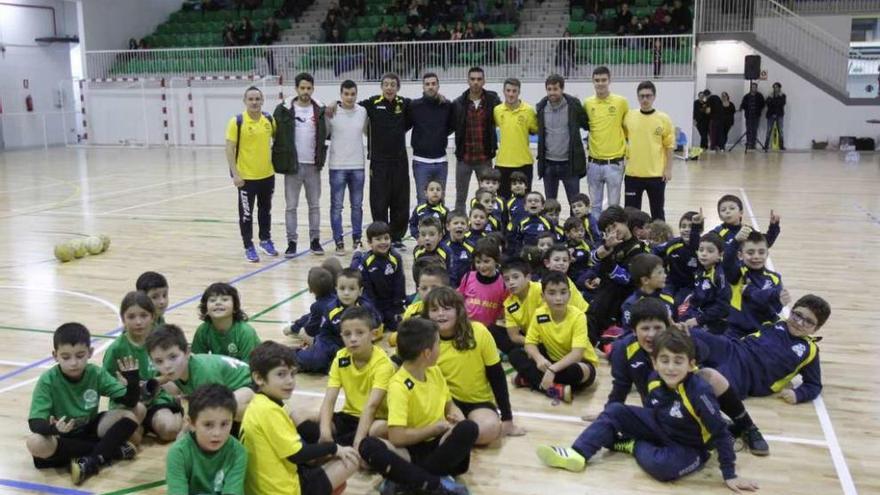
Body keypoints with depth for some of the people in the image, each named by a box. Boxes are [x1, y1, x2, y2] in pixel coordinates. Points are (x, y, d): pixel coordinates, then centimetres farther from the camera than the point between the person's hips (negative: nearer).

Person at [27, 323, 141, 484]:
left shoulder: (96, 373, -10)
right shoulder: (47, 380, -18)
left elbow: (130, 402, -9)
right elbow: (35, 423, -24)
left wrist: (132, 379, -30)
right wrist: (53, 428, -46)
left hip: (89, 430, 2)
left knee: (128, 417, -19)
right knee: (35, 443, -35)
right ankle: (112, 450, -26)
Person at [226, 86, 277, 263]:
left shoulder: (269, 119, 1)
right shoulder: (237, 122, -11)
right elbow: (229, 149, -11)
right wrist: (235, 174, -16)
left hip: (267, 175, 4)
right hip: (246, 176, -4)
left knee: (266, 210, 18)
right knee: (246, 213, 5)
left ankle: (266, 240, 35)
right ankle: (249, 246, 17)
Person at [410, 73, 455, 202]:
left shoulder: (447, 105, 1)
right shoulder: (414, 105, -4)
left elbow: (452, 126, 13)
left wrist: (441, 135, 4)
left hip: (441, 161, 2)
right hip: (421, 162, -2)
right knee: (423, 201, 1)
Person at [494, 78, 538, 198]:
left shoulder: (529, 110, -6)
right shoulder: (497, 110, 0)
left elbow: (536, 130, 6)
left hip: (524, 162, -2)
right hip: (502, 162, 2)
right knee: (503, 200, 11)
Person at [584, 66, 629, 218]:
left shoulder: (621, 102, -3)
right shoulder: (587, 103, 2)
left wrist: (622, 144, 5)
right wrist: (590, 142, 5)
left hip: (614, 162, -2)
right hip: (594, 163, 2)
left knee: (614, 205, 4)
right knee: (595, 204, 10)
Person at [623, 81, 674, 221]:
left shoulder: (664, 119, -4)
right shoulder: (629, 117, 0)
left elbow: (669, 146, -1)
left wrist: (668, 168, -4)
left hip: (656, 174, -1)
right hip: (633, 173, 1)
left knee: (658, 212, 10)